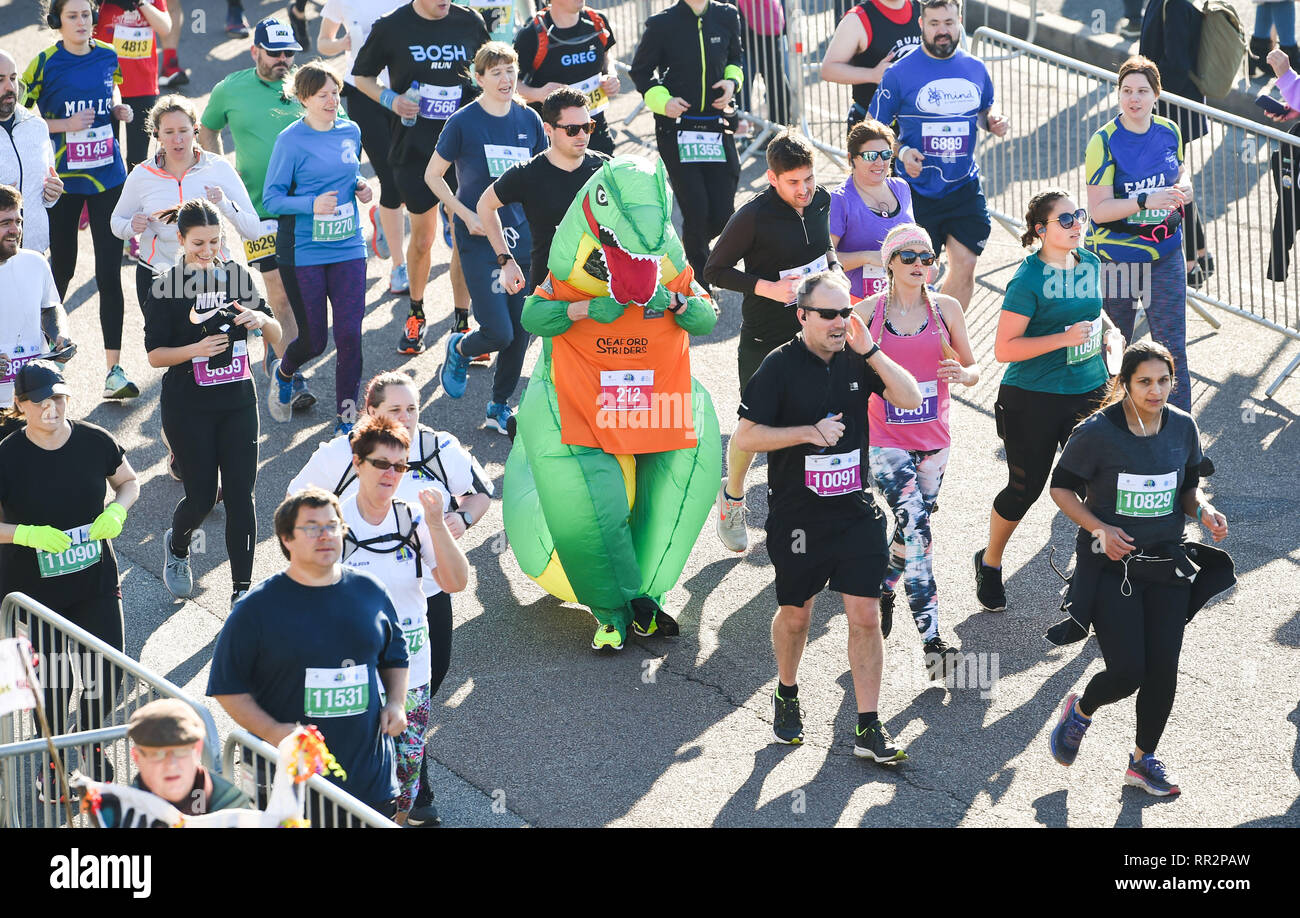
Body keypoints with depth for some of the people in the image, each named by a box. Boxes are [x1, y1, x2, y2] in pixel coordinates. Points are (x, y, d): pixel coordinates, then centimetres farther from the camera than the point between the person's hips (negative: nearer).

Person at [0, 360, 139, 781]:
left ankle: (92, 743, 32)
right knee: (50, 683, 9)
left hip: (95, 582, 2)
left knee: (108, 672, 3)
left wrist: (116, 512, -10)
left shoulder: (95, 441, -6)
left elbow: (129, 482, 11)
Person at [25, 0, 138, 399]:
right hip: (63, 179, -2)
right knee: (63, 265, 11)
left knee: (109, 272, -4)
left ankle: (114, 370, -5)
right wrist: (66, 124, -18)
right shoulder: (46, 63, -9)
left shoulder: (108, 57, 3)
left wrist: (120, 108, 2)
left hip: (107, 176, 2)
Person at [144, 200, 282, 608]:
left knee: (240, 495, -3)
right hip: (188, 408, -3)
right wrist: (196, 349, -24)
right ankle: (177, 546, 35)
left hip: (238, 403, 3)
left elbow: (276, 335, 7)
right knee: (201, 496, 1)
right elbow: (155, 354, -7)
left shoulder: (236, 276, 4)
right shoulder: (166, 288, -7)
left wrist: (260, 319, -15)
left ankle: (242, 589, 3)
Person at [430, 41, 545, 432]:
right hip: (479, 240, -4)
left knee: (520, 332, 4)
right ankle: (459, 349, 23)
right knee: (498, 333, -11)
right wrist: (467, 215, -10)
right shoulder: (463, 122, -8)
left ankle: (500, 407, 22)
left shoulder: (529, 120, 4)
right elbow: (433, 175, -1)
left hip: (523, 239, 4)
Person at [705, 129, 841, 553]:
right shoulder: (754, 216, -20)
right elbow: (714, 270, -13)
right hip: (764, 340, -5)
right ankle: (732, 495, 35)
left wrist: (833, 270, -2)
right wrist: (766, 287, -24)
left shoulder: (821, 200, -1)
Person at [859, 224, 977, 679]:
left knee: (912, 529, 13)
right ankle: (932, 644, -23)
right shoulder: (867, 312, -2)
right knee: (916, 528, -18)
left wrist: (962, 374, -13)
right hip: (886, 440, -4)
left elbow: (972, 367, 10)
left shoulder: (946, 308, 3)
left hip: (933, 439, 4)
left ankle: (881, 589, 45)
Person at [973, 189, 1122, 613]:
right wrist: (1064, 338, -26)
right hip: (1032, 399, -5)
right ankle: (990, 562, 34)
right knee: (1025, 488, 8)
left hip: (1088, 391, 5)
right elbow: (1004, 348, -20)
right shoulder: (1029, 280, -17)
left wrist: (1108, 329, 3)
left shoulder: (1089, 264, 3)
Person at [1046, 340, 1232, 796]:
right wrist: (1099, 528, -18)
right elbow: (1062, 487, -4)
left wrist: (1204, 509, -9)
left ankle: (1143, 759, 25)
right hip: (1111, 567, -4)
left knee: (1163, 670, 2)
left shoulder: (1182, 427, -1)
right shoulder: (1098, 432, -15)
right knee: (1127, 672, -10)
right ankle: (1080, 710, 26)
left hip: (1166, 564, 4)